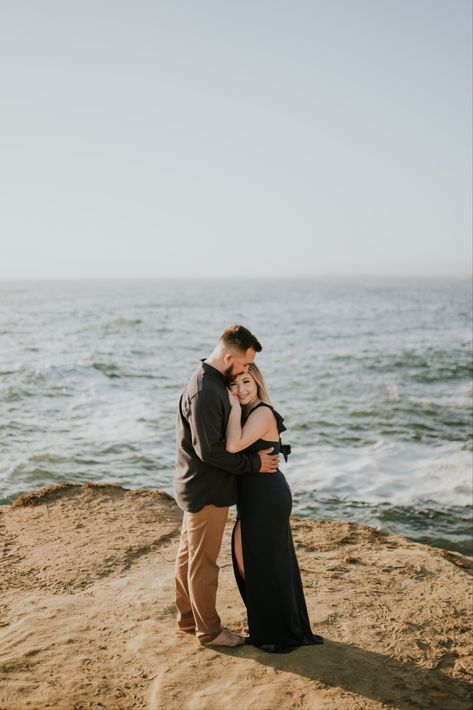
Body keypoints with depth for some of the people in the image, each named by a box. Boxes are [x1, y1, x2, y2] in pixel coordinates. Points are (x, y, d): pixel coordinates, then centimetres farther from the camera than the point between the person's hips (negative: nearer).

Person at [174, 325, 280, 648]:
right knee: (204, 562, 4)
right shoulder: (205, 392, -25)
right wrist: (253, 464, -17)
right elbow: (210, 450, -27)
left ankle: (188, 617, 35)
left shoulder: (213, 382, 8)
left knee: (189, 554, 20)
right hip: (206, 491, -10)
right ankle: (209, 630, 18)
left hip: (199, 488, 10)